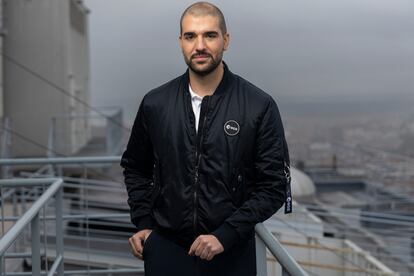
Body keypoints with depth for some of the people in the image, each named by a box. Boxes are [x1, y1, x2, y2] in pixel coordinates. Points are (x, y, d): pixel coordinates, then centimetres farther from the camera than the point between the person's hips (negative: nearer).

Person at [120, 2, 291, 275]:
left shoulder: (260, 106, -8)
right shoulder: (155, 103, 0)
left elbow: (274, 186, -8)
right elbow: (135, 168, 15)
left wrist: (225, 235, -15)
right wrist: (143, 223, 4)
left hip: (231, 252, -2)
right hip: (165, 249, 2)